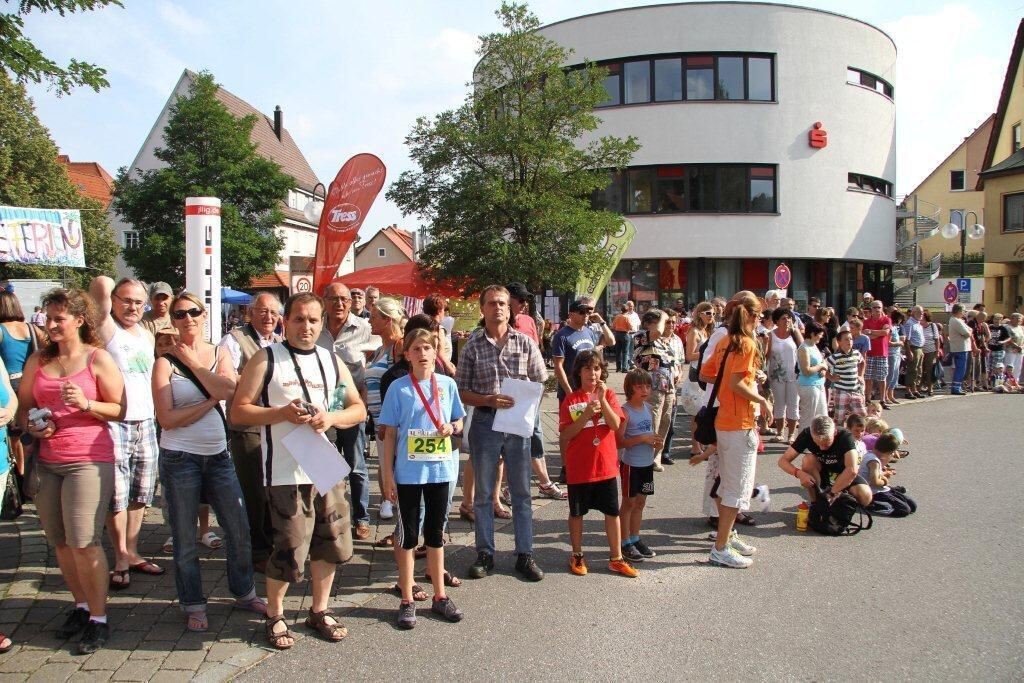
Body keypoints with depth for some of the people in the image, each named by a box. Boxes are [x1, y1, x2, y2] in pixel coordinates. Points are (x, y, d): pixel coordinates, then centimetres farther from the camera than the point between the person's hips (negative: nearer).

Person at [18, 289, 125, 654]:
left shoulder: (98, 359, -2)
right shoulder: (38, 360, 12)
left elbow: (120, 410, -2)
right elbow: (22, 406, 17)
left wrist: (85, 403, -17)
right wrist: (32, 426, -3)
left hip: (89, 459, -5)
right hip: (47, 461, 5)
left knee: (84, 541, -7)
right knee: (59, 541, 7)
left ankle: (98, 619, 5)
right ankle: (80, 605, 25)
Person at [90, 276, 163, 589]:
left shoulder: (147, 335, 16)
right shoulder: (106, 329, -4)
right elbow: (101, 282, -19)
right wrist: (106, 290, 2)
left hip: (146, 424, 6)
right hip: (115, 424, -6)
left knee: (140, 495, 11)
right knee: (116, 497, -2)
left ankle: (132, 553, 21)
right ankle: (120, 559, 9)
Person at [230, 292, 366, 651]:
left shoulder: (332, 361, 12)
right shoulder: (266, 360, -1)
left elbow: (358, 409, 12)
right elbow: (238, 411, -5)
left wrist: (331, 417, -8)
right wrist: (282, 413, -18)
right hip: (286, 472, -5)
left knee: (332, 543, 11)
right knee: (290, 550, -3)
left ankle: (320, 611, 31)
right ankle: (274, 617, 22)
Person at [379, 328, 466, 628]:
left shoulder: (447, 384, 1)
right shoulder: (398, 388, -5)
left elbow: (459, 421, 12)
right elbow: (389, 434, -3)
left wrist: (452, 427, -11)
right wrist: (388, 475, -5)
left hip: (440, 469, 2)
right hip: (408, 473, -2)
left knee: (436, 533, 14)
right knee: (407, 535, 8)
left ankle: (439, 596, 26)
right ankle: (407, 601, 18)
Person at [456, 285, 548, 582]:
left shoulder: (525, 342, 4)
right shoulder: (472, 346, 1)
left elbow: (540, 384, 7)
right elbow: (461, 391, 1)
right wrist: (489, 400, -15)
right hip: (485, 421, 0)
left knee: (521, 491, 7)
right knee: (483, 492, 8)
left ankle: (525, 555, 17)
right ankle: (485, 554, 20)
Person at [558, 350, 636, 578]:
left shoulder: (609, 394, 1)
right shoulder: (570, 400, -4)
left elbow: (616, 424, -12)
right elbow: (565, 435, -10)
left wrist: (602, 399, -23)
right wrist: (586, 415, -21)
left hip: (606, 465, 2)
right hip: (579, 467, -2)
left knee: (612, 512, 8)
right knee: (577, 512, 11)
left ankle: (616, 558, 19)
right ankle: (577, 556, 27)